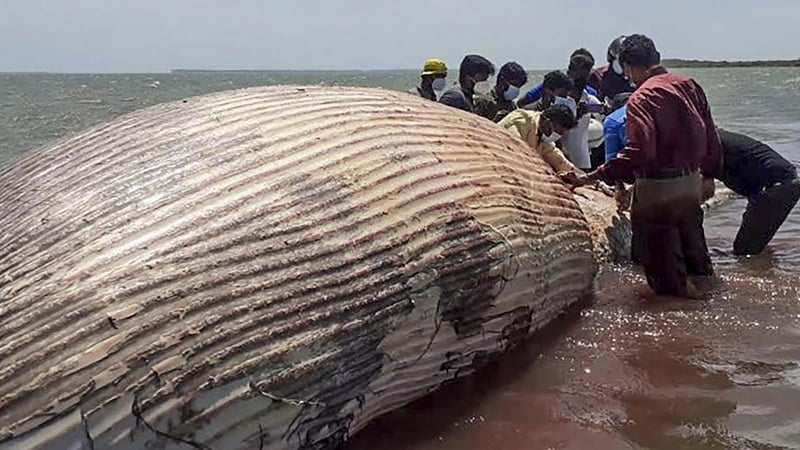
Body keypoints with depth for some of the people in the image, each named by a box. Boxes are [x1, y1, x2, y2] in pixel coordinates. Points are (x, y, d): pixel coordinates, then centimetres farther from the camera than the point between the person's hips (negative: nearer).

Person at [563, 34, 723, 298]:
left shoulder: (641, 98, -19)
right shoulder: (689, 85, 4)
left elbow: (638, 151, -31)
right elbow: (711, 138, 10)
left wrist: (590, 178, -32)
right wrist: (711, 173, 25)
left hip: (658, 187, -8)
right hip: (692, 181, 8)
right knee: (690, 233, 27)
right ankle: (700, 277, 39)